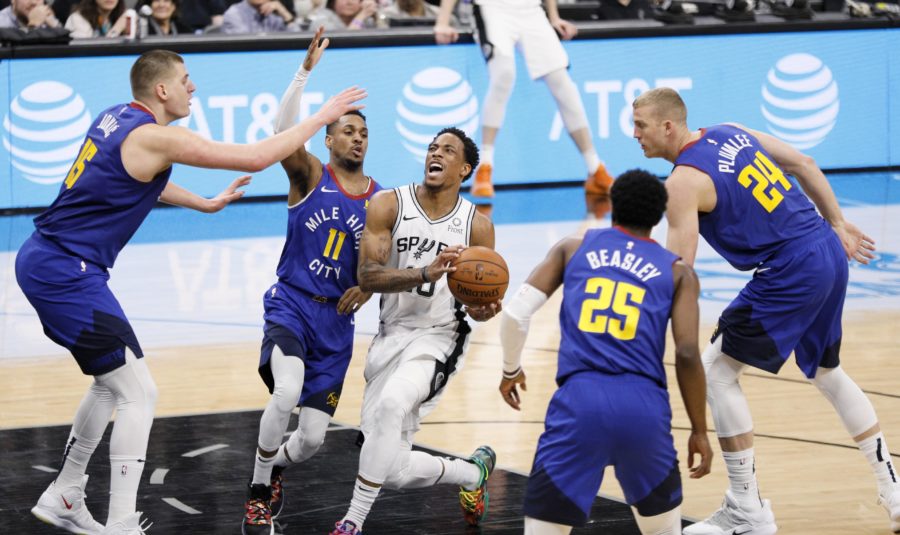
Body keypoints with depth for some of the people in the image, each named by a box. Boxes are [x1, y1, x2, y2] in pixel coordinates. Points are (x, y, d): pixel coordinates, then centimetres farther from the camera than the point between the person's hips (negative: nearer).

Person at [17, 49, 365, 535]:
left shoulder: (116, 118, 12)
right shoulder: (156, 137, -16)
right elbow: (256, 158, -16)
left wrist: (205, 204, 39)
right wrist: (322, 117, -7)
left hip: (43, 260, 10)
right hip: (65, 272, -10)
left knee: (110, 382, 23)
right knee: (138, 393, -7)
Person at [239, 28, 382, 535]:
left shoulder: (380, 199, 7)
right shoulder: (310, 175, -3)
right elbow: (284, 133, -23)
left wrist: (367, 288, -9)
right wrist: (307, 69, -34)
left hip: (336, 320, 4)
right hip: (291, 304, -4)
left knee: (313, 439, 1)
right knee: (287, 392, -32)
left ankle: (273, 464, 38)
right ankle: (259, 492, -11)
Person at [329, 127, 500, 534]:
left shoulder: (477, 226, -2)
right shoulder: (388, 205, -4)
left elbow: (484, 297, 7)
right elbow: (367, 276, -15)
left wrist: (482, 310, -17)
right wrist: (426, 274, -30)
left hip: (439, 338, -3)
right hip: (391, 336, 3)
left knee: (391, 404, -35)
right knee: (394, 472, 2)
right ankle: (473, 473, 34)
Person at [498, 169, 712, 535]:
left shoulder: (573, 248, 19)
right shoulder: (678, 272, 16)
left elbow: (516, 313, 10)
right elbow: (687, 355, 4)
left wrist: (511, 370, 28)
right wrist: (699, 430, 11)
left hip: (579, 398, -1)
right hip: (644, 404, 1)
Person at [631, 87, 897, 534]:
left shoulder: (682, 182, -13)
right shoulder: (731, 133, 11)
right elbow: (803, 165, 15)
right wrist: (838, 225, 22)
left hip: (790, 274, -9)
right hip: (829, 254, 9)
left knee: (716, 371, 0)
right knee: (827, 372, 26)